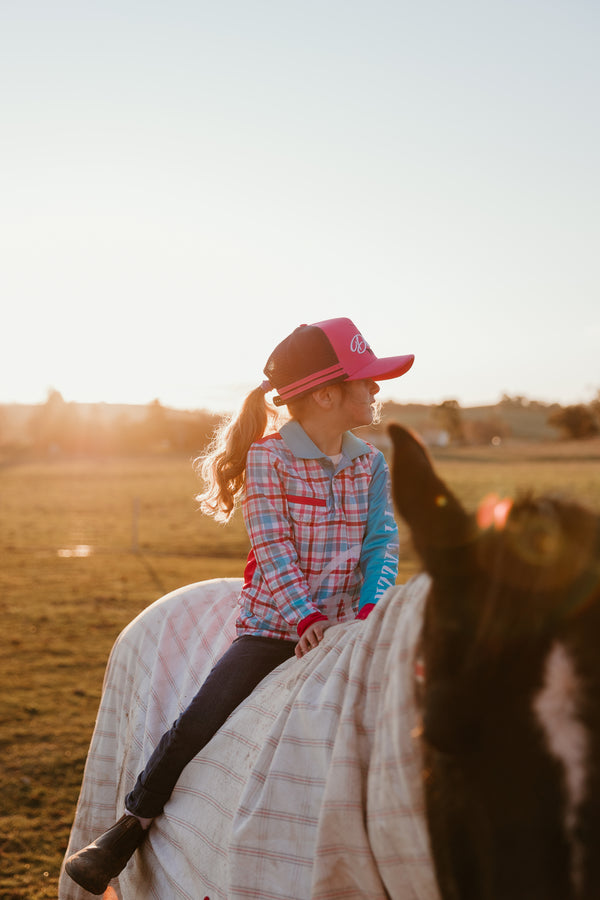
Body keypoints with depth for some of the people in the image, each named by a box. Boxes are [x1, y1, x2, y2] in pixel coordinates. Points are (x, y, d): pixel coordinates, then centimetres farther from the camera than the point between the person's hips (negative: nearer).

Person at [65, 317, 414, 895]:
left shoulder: (372, 466, 7)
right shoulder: (268, 458, -7)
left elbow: (382, 544, -1)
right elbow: (273, 549, -14)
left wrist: (369, 609, -18)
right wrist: (309, 617, -26)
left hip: (345, 626, 4)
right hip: (274, 624, -4)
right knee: (197, 723, -14)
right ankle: (125, 832, 5)